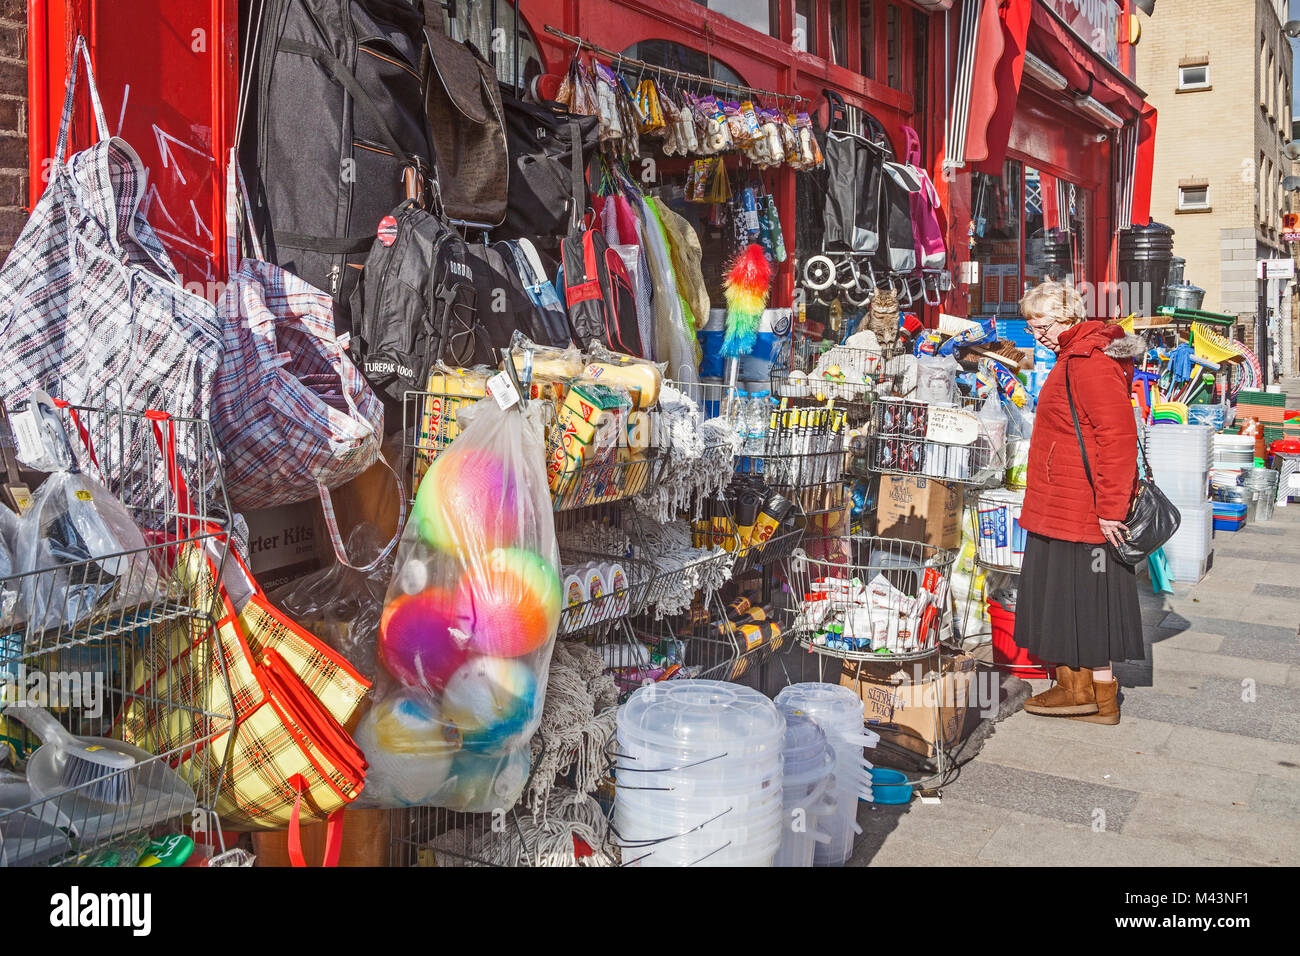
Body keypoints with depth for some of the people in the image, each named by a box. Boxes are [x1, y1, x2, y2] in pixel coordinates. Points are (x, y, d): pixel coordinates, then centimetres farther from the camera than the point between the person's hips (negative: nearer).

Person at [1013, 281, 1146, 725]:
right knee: (1068, 599, 14)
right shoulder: (1074, 357, 15)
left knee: (1086, 601, 0)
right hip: (1061, 508, 10)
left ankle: (1101, 696, 11)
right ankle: (1074, 686, 24)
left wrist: (1110, 507, -22)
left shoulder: (1090, 362, -18)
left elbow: (1118, 438, -24)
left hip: (1081, 509, -10)